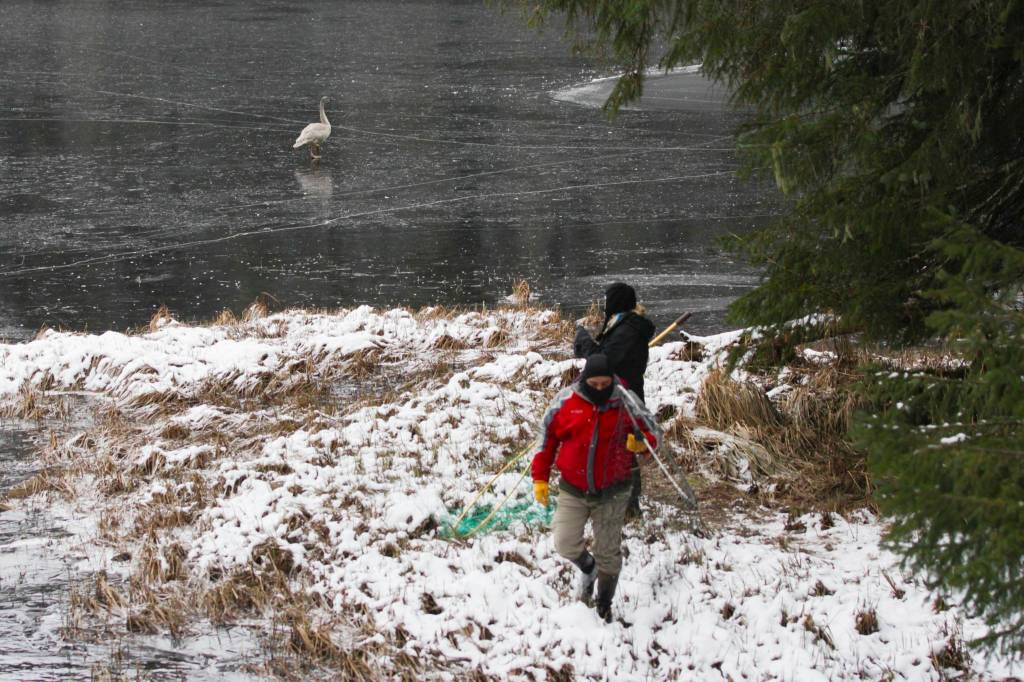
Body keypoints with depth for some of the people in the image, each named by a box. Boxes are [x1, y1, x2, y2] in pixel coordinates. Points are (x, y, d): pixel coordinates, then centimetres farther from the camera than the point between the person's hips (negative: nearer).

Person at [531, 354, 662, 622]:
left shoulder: (625, 402, -8)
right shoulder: (566, 400, -7)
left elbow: (653, 432, 1)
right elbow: (547, 439, 4)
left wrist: (642, 443, -23)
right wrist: (540, 478, 3)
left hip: (612, 492, 0)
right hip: (573, 490, 0)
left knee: (609, 552, 9)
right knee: (565, 544, -11)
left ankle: (604, 605, 30)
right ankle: (588, 568, 25)